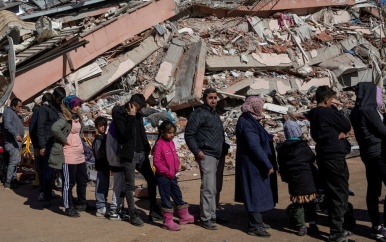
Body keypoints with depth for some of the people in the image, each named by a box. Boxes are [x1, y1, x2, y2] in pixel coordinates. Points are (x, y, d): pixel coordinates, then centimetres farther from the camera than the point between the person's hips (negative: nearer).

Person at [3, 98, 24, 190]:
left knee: (16, 160, 17)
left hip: (17, 141, 11)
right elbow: (7, 125, -25)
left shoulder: (14, 113, 20)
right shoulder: (8, 111, -11)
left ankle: (13, 179, 27)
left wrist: (19, 116, 6)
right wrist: (16, 134, -35)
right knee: (14, 161, -15)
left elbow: (19, 124, 25)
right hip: (12, 141, -11)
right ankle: (8, 183, -15)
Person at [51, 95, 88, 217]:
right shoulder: (65, 118, -15)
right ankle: (69, 208, 9)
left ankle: (82, 204, 32)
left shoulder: (77, 118, 12)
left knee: (83, 180, 17)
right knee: (69, 182, 0)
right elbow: (55, 129, -34)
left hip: (79, 154, 9)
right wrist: (65, 140, -22)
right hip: (69, 156, -9)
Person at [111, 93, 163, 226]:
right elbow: (125, 135, -20)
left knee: (152, 180, 9)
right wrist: (131, 117, -21)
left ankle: (153, 211, 20)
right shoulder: (119, 113, -10)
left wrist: (146, 148, 13)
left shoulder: (138, 115, 11)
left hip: (141, 153, 7)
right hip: (129, 154, -7)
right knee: (130, 185, -1)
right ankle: (133, 215, 8)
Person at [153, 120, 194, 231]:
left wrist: (176, 168, 5)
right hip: (163, 177, -8)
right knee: (166, 198, 1)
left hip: (172, 176, 8)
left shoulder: (171, 143, 8)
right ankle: (168, 222, 9)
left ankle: (184, 216, 30)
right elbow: (156, 161, -19)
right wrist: (167, 172, -18)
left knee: (178, 195, 17)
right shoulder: (159, 144, -16)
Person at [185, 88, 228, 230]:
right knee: (208, 188, -11)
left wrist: (224, 148, 16)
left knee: (214, 188, 14)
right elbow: (189, 134, -13)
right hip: (206, 155, -9)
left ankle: (212, 215, 22)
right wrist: (197, 151, -19)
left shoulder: (215, 115, 20)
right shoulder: (199, 114, -8)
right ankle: (206, 218, -5)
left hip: (217, 156, 9)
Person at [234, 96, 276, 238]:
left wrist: (271, 138, 38)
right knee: (255, 193, -4)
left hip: (254, 164, 10)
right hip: (252, 164, -10)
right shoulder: (247, 123, -21)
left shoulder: (250, 120, 11)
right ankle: (254, 227, 4)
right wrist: (268, 165, -24)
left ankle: (256, 221, 28)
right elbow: (255, 146, -26)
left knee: (257, 193, 17)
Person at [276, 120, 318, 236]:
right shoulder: (303, 146, -8)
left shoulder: (282, 148, -2)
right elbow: (312, 158, 2)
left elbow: (281, 165, 4)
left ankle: (301, 226, 6)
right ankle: (312, 224, 15)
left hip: (293, 180, 2)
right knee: (310, 201, 11)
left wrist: (285, 177, 14)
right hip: (307, 178, -2)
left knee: (297, 203, 7)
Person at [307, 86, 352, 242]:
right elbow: (347, 126, -7)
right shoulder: (328, 112, -14)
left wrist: (340, 132, 0)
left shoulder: (313, 114, 12)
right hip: (334, 156, -9)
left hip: (323, 156, 9)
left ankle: (336, 228, 21)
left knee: (331, 193, 14)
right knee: (341, 193, -3)